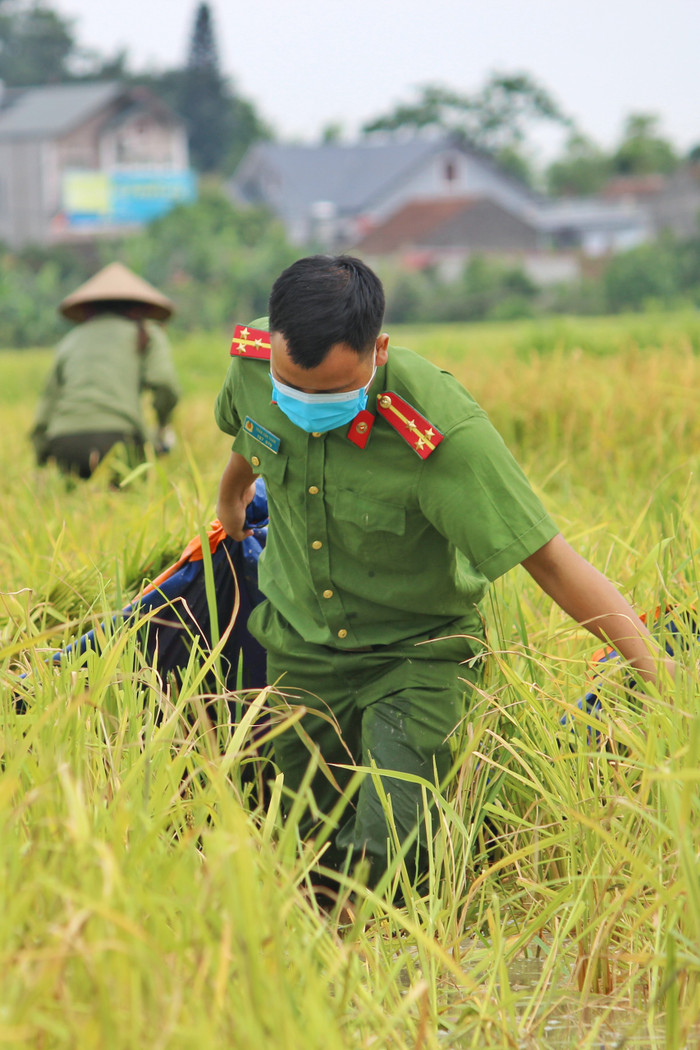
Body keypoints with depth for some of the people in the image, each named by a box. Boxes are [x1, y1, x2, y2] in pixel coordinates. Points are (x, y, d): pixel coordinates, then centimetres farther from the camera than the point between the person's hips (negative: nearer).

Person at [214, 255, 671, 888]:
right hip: (299, 650, 4)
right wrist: (231, 497, 32)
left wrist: (662, 678, -35)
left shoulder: (440, 432, -35)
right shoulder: (253, 362, -19)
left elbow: (552, 561, -31)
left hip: (415, 653, -4)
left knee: (385, 856, -17)